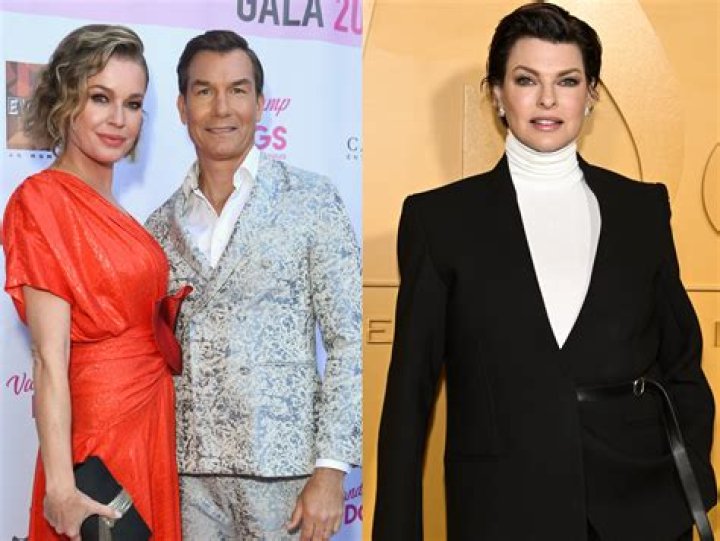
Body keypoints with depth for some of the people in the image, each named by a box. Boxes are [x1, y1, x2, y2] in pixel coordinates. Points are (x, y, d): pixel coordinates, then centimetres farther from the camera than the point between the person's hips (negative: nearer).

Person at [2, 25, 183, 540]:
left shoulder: (112, 210, 10)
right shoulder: (43, 198, -13)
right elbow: (50, 360, -19)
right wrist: (61, 486, -22)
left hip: (152, 421, 8)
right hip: (101, 426, -8)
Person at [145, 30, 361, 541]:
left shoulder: (312, 200, -3)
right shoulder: (163, 224, 8)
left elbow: (348, 341, -6)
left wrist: (331, 470, -11)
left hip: (281, 465, -3)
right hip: (187, 470, 3)